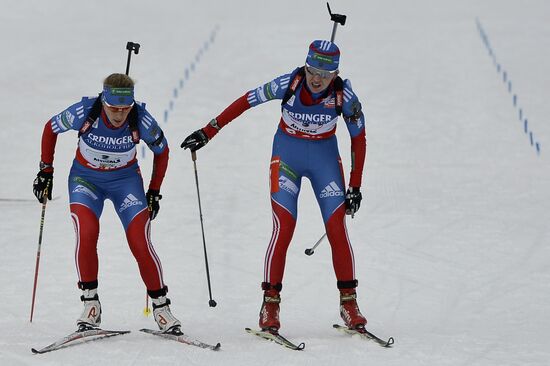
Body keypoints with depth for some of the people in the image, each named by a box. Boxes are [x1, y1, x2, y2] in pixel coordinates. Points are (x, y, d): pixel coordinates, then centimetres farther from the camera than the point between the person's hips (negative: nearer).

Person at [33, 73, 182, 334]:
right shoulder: (85, 113, -26)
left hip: (125, 179, 0)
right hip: (86, 177, 0)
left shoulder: (141, 121, -24)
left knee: (140, 243, -15)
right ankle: (90, 303, -12)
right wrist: (46, 170, -3)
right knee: (86, 233, -26)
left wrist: (154, 192, 0)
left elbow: (162, 151, -3)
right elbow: (51, 128, -5)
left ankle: (160, 305, 2)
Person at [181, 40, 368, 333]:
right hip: (287, 154, -1)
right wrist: (208, 132, -10)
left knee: (337, 229, -8)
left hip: (325, 158, 1)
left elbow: (359, 138, -5)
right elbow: (246, 102, -11)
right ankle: (270, 303, -9)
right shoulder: (289, 84, -21)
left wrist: (355, 186, -4)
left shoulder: (344, 95, -18)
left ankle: (349, 301, 2)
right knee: (284, 228, -14)